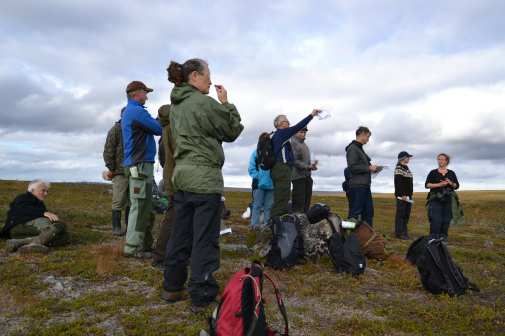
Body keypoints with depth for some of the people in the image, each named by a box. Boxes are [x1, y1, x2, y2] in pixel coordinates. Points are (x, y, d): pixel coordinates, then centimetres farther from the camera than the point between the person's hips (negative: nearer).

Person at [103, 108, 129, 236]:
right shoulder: (116, 129, 1)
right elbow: (108, 151, -4)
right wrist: (111, 169, -9)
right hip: (120, 172, -5)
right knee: (118, 201, -3)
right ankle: (116, 227, 5)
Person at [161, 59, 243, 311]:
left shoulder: (175, 105, 13)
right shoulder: (205, 103, -12)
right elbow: (232, 131, -2)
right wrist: (226, 103, 7)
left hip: (182, 177, 8)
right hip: (205, 179, -8)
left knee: (180, 235, 15)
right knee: (205, 240, -1)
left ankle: (172, 287, 26)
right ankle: (201, 296, 7)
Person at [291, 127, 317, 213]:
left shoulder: (304, 144, 20)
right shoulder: (293, 143, -9)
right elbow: (295, 161, -16)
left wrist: (311, 165, 6)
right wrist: (307, 166, -20)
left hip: (307, 176, 9)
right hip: (298, 176, -9)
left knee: (307, 199, 11)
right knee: (299, 200, -9)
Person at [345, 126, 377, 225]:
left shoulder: (360, 148, 19)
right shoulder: (352, 148, -10)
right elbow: (352, 167, -19)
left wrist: (371, 168, 8)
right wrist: (369, 168, -13)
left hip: (365, 185, 10)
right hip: (357, 185, -10)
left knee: (369, 211, 12)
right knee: (355, 212, -6)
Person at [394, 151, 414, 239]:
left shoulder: (407, 168, 20)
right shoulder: (398, 168, -9)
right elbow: (398, 183, -17)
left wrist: (410, 194, 17)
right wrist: (402, 194, -22)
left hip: (408, 195, 9)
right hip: (401, 195, -9)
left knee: (407, 214, 10)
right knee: (401, 213, -8)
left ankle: (404, 231, 17)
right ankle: (399, 233, -6)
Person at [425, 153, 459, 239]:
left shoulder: (451, 173, 12)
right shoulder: (433, 173, 4)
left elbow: (457, 186, 11)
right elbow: (427, 185, -3)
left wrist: (450, 183, -10)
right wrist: (439, 184, -15)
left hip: (447, 200, 3)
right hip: (435, 200, -3)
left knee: (446, 220, 3)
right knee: (435, 220, -10)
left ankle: (443, 238, 14)